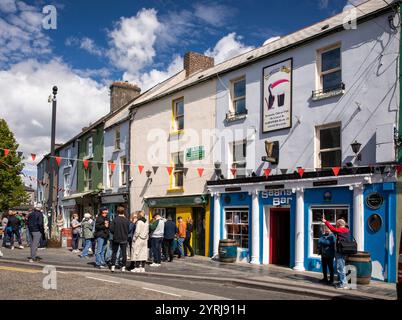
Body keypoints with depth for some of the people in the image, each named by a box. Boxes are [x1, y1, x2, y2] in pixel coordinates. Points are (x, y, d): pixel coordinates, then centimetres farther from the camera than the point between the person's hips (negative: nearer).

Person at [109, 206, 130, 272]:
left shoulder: (115, 219, -11)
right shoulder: (126, 220, -7)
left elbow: (111, 229, -10)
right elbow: (129, 229, -1)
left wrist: (115, 234, 10)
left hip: (116, 239, -1)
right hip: (124, 239, 1)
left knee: (114, 252, 11)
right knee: (124, 253, 8)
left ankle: (113, 266, 9)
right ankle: (123, 267, 8)